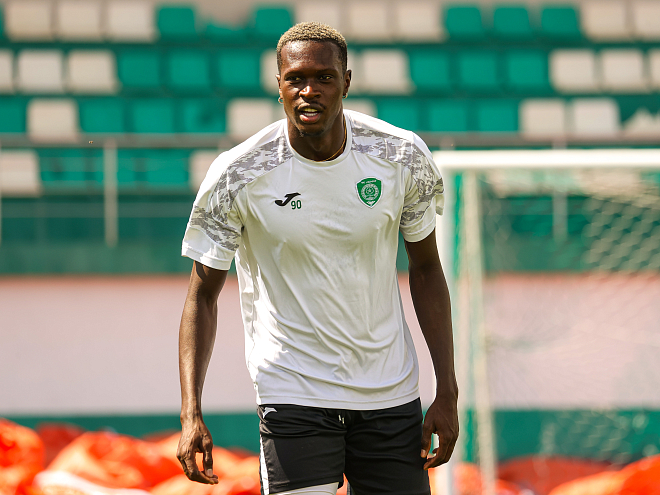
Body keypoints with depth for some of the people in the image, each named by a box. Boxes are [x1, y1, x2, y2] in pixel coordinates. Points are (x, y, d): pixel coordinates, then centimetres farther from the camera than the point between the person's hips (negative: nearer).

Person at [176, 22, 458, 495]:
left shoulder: (403, 156, -6)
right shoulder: (237, 176, -12)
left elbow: (426, 268, 6)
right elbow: (203, 295, -5)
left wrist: (447, 393, 3)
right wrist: (191, 413, -16)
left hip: (390, 394, 3)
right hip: (293, 395, -3)